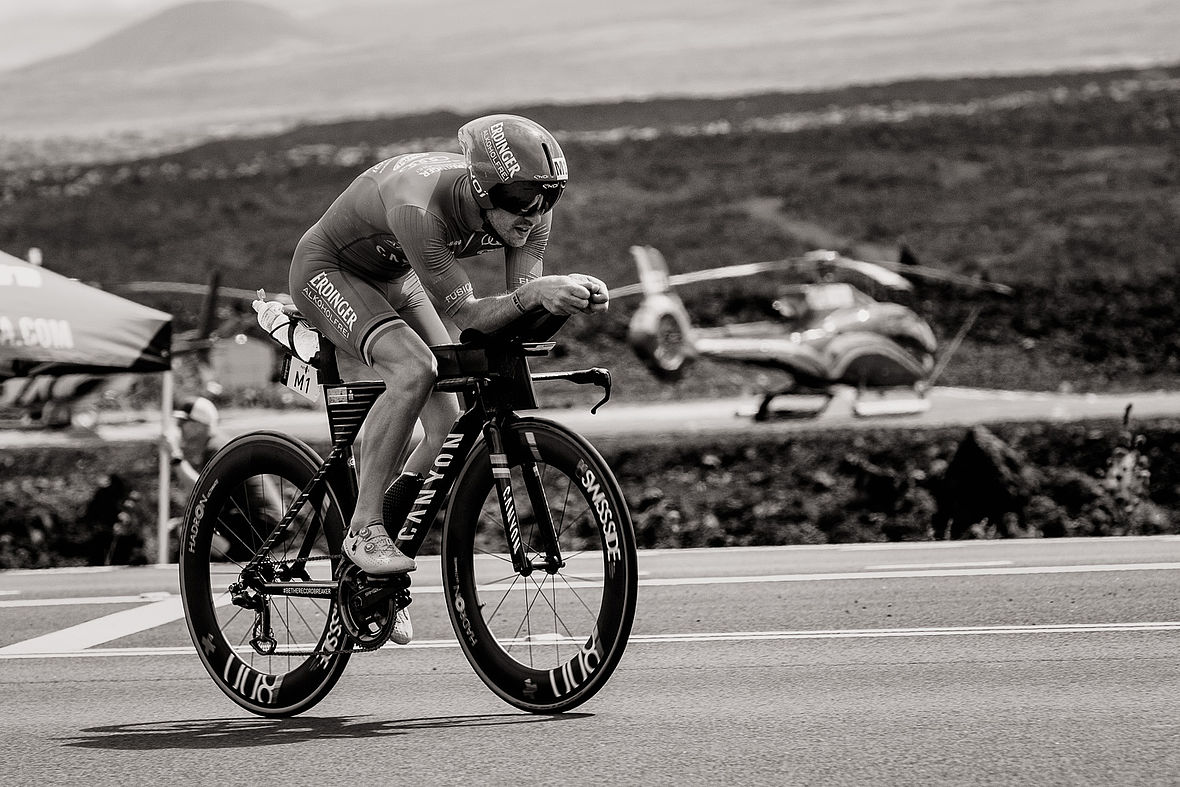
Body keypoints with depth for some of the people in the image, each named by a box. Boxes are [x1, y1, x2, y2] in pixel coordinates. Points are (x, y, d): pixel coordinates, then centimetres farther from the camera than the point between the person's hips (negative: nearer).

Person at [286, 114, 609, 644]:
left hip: (394, 280, 7)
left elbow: (519, 309, -20)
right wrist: (533, 292, -55)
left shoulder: (526, 209, -22)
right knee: (413, 371, -32)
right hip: (328, 272, -7)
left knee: (453, 427, -7)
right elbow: (463, 314, -40)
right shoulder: (420, 203, -41)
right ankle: (364, 531, -21)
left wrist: (568, 296, -41)